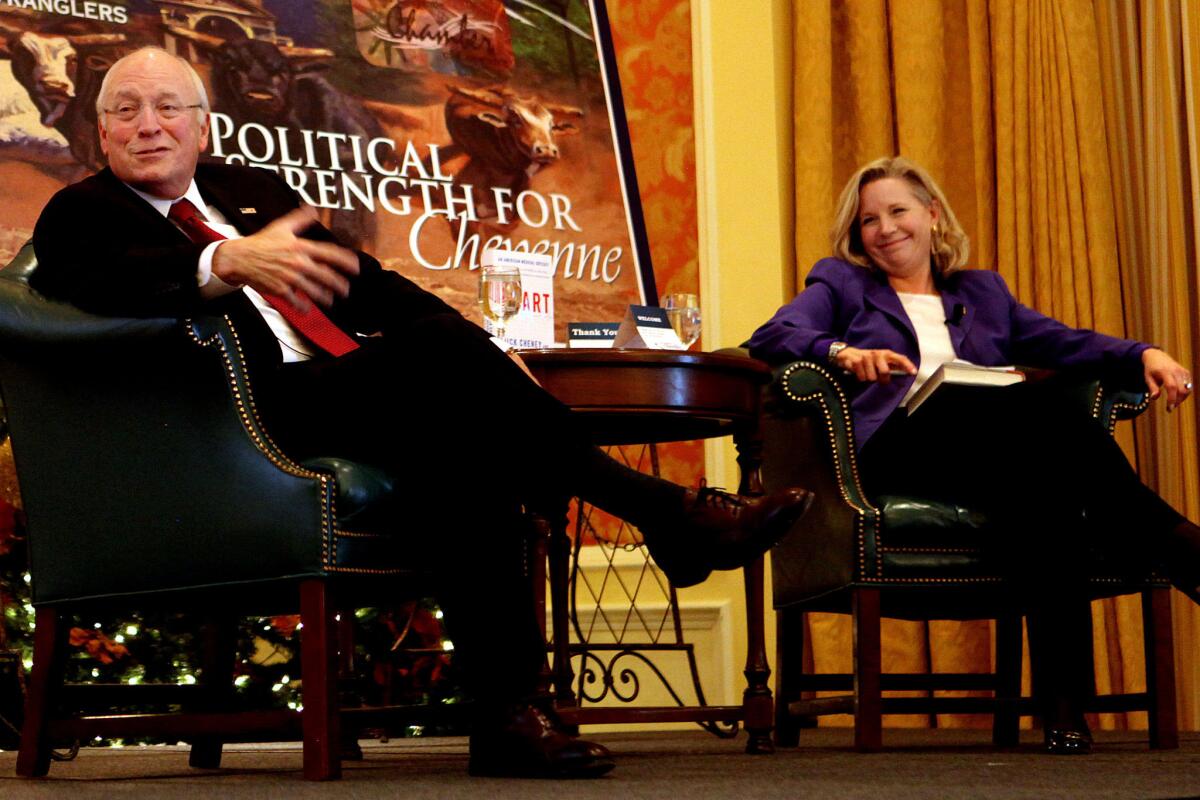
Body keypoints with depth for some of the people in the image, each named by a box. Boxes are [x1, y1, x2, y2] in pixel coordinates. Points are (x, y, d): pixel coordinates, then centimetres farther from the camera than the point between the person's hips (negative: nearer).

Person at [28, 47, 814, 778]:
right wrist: (227, 261, -33)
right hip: (261, 414, -5)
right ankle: (668, 513, -20)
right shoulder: (79, 215, 10)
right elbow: (107, 279, -14)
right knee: (439, 356, -28)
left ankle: (509, 710, -30)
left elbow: (367, 281, 21)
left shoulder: (256, 189, 27)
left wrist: (478, 349, 4)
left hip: (358, 384, 5)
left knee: (462, 439, -28)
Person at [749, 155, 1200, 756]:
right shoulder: (840, 282, 24)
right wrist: (844, 353, -17)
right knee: (1042, 405, -32)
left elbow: (1064, 343, 20)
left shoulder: (982, 292, 34)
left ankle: (1062, 696, -39)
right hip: (896, 448, -3)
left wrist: (1144, 355, 0)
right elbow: (770, 336, 4)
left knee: (1046, 475, -35)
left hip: (995, 447, 3)